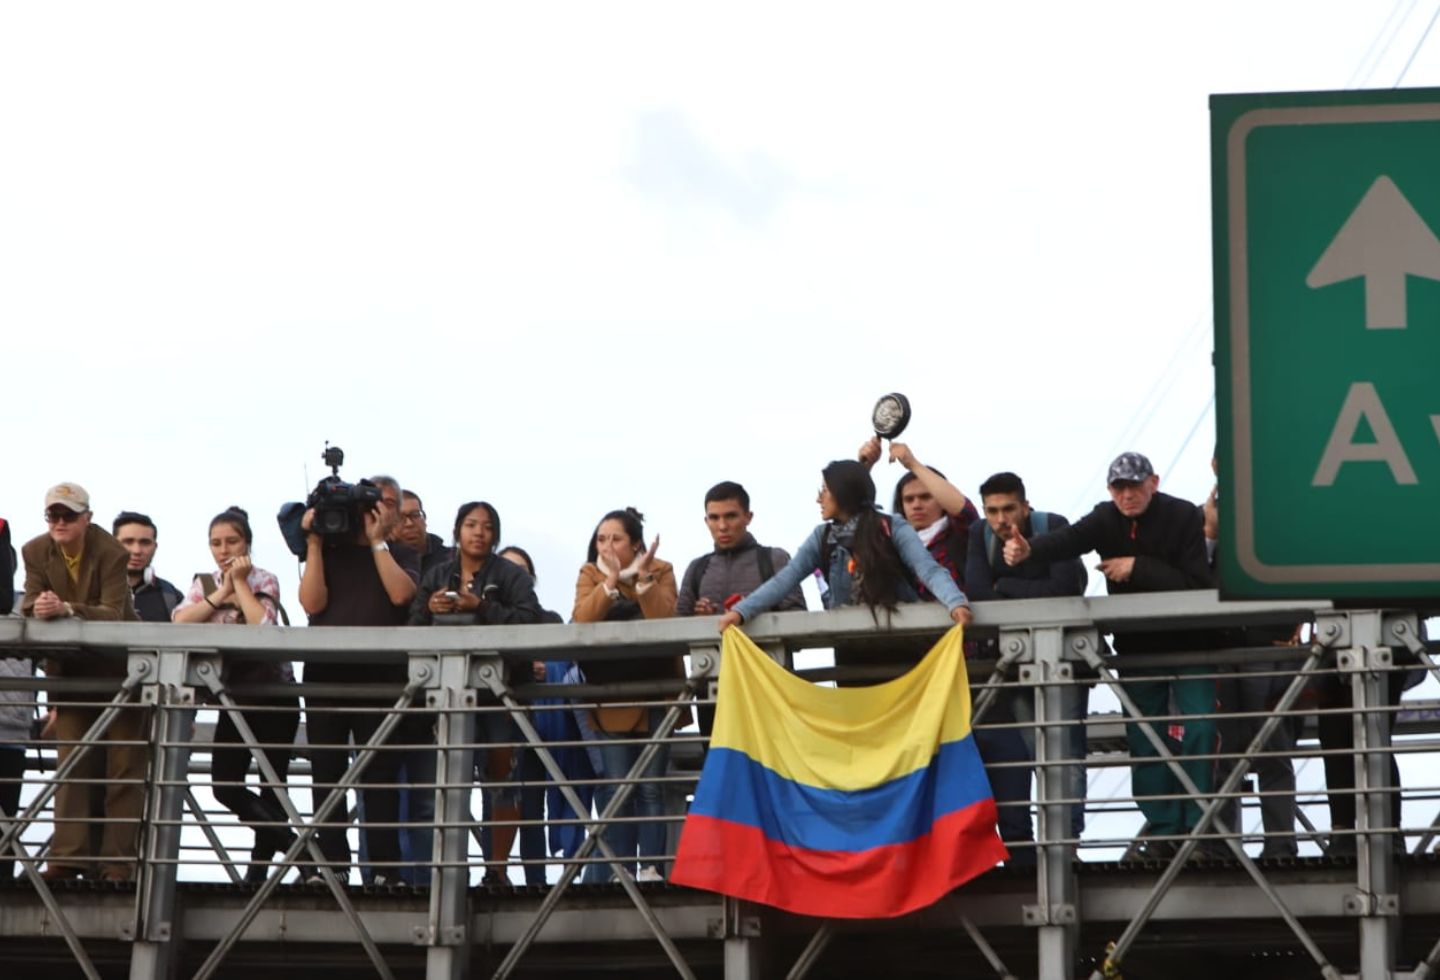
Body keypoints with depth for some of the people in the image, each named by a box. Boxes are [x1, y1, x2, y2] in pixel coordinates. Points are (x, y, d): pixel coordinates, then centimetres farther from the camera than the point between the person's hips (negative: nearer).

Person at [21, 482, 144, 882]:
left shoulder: (111, 552, -18)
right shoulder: (36, 551, -3)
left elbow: (114, 612, -25)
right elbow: (29, 603, -7)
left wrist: (65, 608, -40)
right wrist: (39, 607, -32)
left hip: (118, 667, -4)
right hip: (72, 667, 4)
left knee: (123, 766, -2)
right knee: (71, 763, 0)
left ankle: (118, 862, -2)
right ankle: (68, 858, -3)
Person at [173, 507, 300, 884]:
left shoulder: (264, 581, -3)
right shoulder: (204, 583, 9)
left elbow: (262, 625, -22)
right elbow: (180, 621, -9)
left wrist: (240, 582, -13)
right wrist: (223, 591, -9)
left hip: (273, 691, -4)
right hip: (234, 693, 4)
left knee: (272, 783, -3)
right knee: (224, 784, -4)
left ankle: (262, 861, 10)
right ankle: (291, 845, 10)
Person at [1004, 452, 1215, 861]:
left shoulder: (1184, 517, -11)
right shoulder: (1107, 519, -4)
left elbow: (1196, 581, -20)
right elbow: (1068, 540, -25)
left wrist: (1137, 568, -24)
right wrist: (1029, 550, -46)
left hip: (1188, 642, -3)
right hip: (1136, 647, 3)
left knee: (1200, 731, -9)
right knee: (1143, 739, 3)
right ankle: (1163, 829, 9)